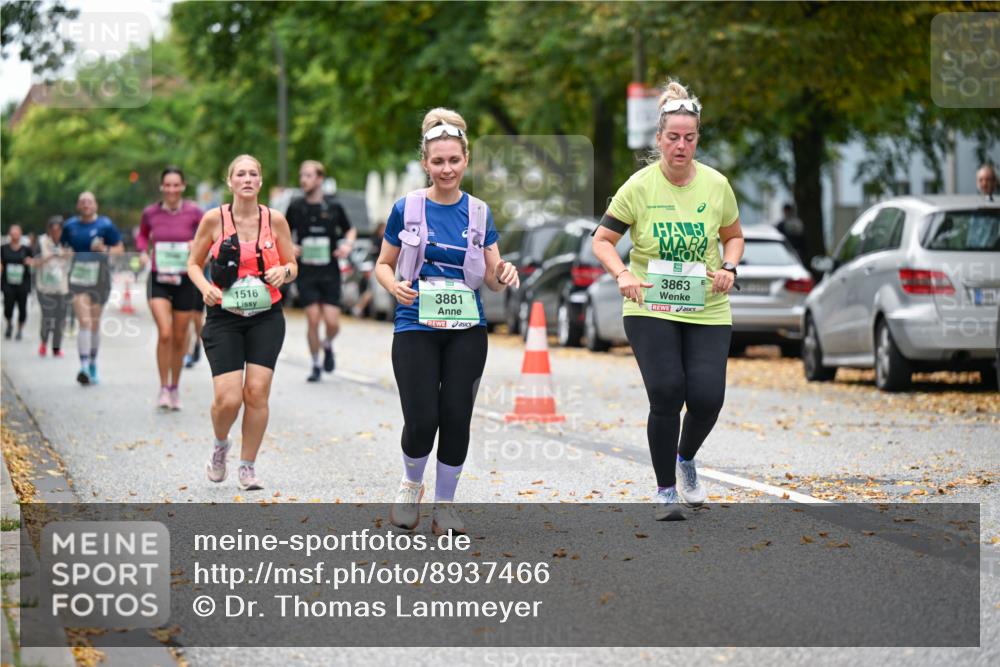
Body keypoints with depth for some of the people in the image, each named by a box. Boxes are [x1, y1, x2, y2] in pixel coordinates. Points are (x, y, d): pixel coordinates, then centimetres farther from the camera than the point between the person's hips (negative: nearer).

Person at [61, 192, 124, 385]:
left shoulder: (105, 225, -1)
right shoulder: (70, 226, 6)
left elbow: (120, 249, 3)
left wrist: (105, 249, -15)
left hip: (99, 277, 0)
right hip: (78, 276, 0)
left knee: (94, 323, 10)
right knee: (84, 321, -14)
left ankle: (92, 363, 30)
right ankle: (84, 366, -21)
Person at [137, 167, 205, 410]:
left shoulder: (193, 212, -7)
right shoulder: (150, 213, -2)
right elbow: (142, 235, 18)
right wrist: (143, 251, -1)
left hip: (185, 281, 0)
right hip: (159, 280, 0)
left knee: (180, 338, 9)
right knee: (165, 333, -16)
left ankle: (175, 388, 28)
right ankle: (163, 389, -5)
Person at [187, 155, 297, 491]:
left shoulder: (275, 220, 1)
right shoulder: (214, 219, -3)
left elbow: (292, 266, 11)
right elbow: (193, 264, 7)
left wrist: (283, 272, -12)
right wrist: (205, 287, -13)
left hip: (266, 316, 2)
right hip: (224, 317, -1)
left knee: (257, 392, -7)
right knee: (228, 398, -11)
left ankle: (247, 466, 10)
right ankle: (220, 445, 22)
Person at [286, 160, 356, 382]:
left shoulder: (334, 206, 0)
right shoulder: (296, 206, 2)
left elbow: (350, 230, 15)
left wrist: (348, 245, -5)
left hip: (330, 272, 0)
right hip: (306, 272, 0)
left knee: (332, 322, -8)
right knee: (313, 320, -6)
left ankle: (328, 346, 26)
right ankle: (316, 365, 10)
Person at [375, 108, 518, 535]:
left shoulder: (479, 213, 6)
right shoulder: (407, 208, 0)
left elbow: (492, 279, 9)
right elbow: (383, 265, 7)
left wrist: (503, 275, -15)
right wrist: (395, 285, -15)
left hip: (466, 331, 2)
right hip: (416, 327, -2)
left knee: (456, 419, -1)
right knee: (422, 421, -11)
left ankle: (445, 506, 16)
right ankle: (411, 484, 20)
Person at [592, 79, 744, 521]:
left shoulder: (716, 185, 1)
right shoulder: (639, 186, -5)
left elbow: (734, 236, 16)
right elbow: (602, 240, 0)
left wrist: (729, 267, -4)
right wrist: (622, 274, -18)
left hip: (707, 310, 2)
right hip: (650, 309, -2)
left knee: (707, 398, -10)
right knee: (666, 395, -11)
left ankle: (686, 459, 25)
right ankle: (666, 491, 8)